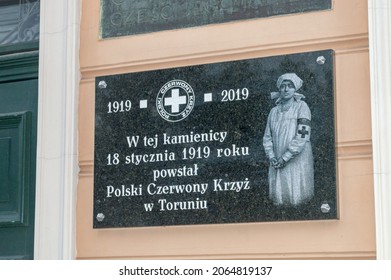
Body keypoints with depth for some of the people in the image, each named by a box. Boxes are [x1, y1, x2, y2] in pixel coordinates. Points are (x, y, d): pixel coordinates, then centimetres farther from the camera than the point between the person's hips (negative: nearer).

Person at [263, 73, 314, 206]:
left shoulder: (301, 107, -2)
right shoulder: (274, 111, 13)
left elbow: (302, 136, -11)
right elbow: (267, 137, 15)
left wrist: (285, 157, -12)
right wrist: (271, 157, -2)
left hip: (297, 163, -4)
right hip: (277, 165, 4)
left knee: (298, 201, -5)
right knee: (278, 200, 1)